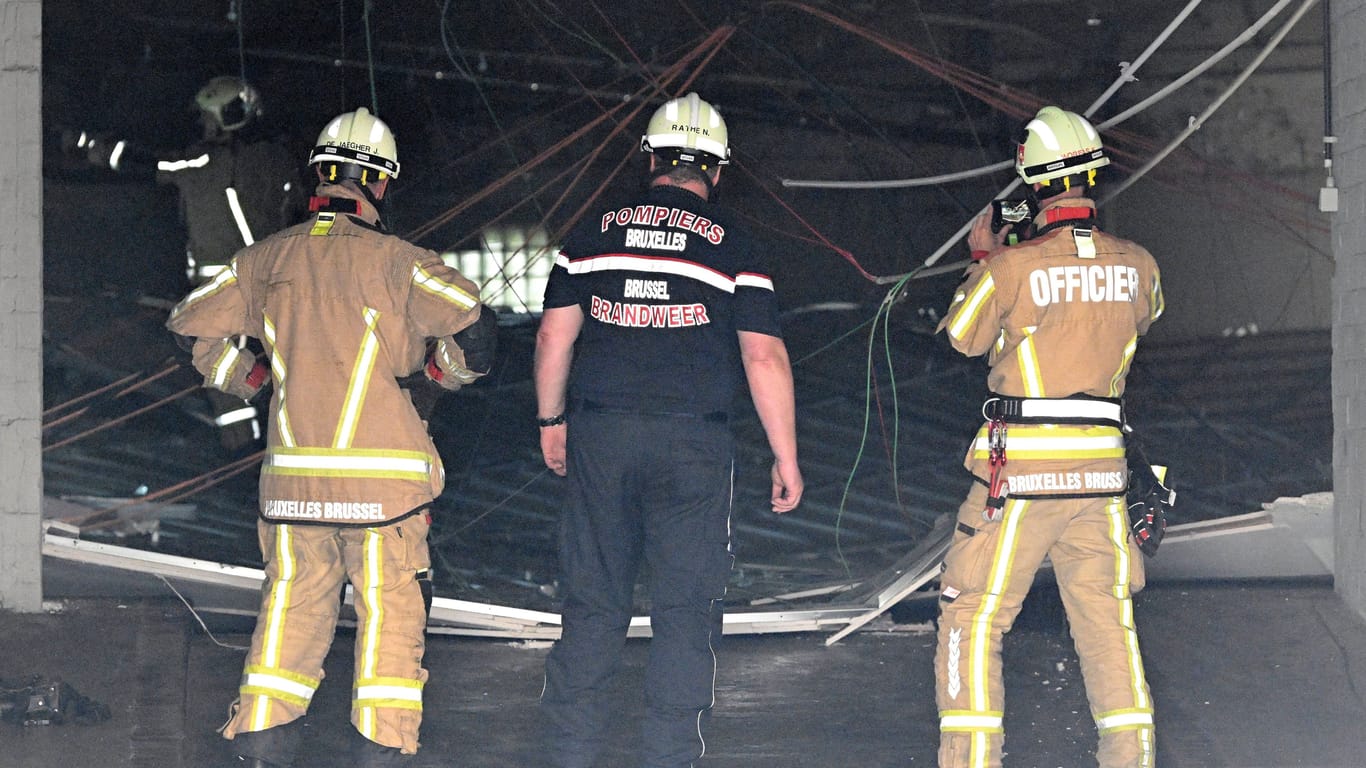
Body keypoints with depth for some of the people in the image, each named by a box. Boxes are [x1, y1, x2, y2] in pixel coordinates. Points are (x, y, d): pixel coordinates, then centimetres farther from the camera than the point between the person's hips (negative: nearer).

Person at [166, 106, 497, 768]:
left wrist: (250, 379, 24)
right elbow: (476, 329, -12)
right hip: (383, 473, -4)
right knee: (390, 612, 4)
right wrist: (439, 367, 7)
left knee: (291, 607, 13)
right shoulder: (396, 260, -6)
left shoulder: (270, 257, 6)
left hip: (292, 474, 4)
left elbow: (192, 323, 13)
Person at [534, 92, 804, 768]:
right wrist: (786, 458, 1)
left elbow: (554, 336, 6)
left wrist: (551, 420, 19)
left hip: (599, 435, 2)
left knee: (591, 604, 9)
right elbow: (764, 357, -5)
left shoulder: (596, 232, 7)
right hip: (692, 445, -2)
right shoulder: (730, 245, 0)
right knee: (685, 611, 4)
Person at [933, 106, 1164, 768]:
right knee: (1106, 617, 13)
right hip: (1100, 464, 4)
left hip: (1022, 467, -4)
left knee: (972, 616, 5)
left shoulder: (1011, 267, -12)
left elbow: (964, 336, 7)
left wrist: (982, 258, 21)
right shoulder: (1135, 266, 1)